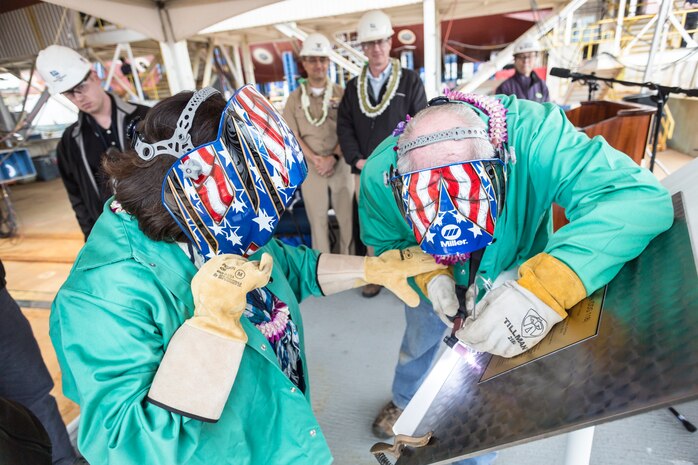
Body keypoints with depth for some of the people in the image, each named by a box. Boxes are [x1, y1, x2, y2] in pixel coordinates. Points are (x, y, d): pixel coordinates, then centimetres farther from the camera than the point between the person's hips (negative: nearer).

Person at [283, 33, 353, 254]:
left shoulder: (341, 94, 6)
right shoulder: (295, 98, 7)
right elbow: (292, 135, 2)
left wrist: (333, 157, -13)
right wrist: (315, 160, -10)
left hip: (340, 164, 0)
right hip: (311, 167, 0)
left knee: (347, 216, 3)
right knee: (317, 218, 5)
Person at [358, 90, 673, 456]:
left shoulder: (532, 134, -43)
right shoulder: (380, 174, -34)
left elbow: (640, 196, -50)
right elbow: (384, 245, -18)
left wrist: (544, 289, -64)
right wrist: (428, 276, -38)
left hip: (514, 274, 0)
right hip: (437, 276, 1)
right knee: (418, 343, 25)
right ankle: (403, 402, 61)